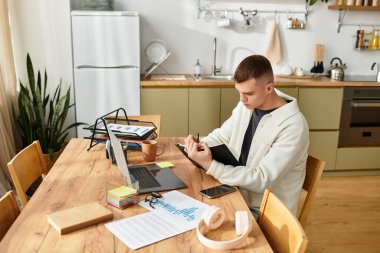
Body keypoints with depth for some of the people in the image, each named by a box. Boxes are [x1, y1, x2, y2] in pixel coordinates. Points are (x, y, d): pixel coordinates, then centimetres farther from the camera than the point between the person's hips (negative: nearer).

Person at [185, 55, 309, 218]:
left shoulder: (293, 125, -24)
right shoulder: (246, 105, -2)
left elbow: (262, 180, -26)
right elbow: (221, 136, 10)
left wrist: (210, 165, -30)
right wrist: (199, 145, -13)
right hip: (236, 192, 6)